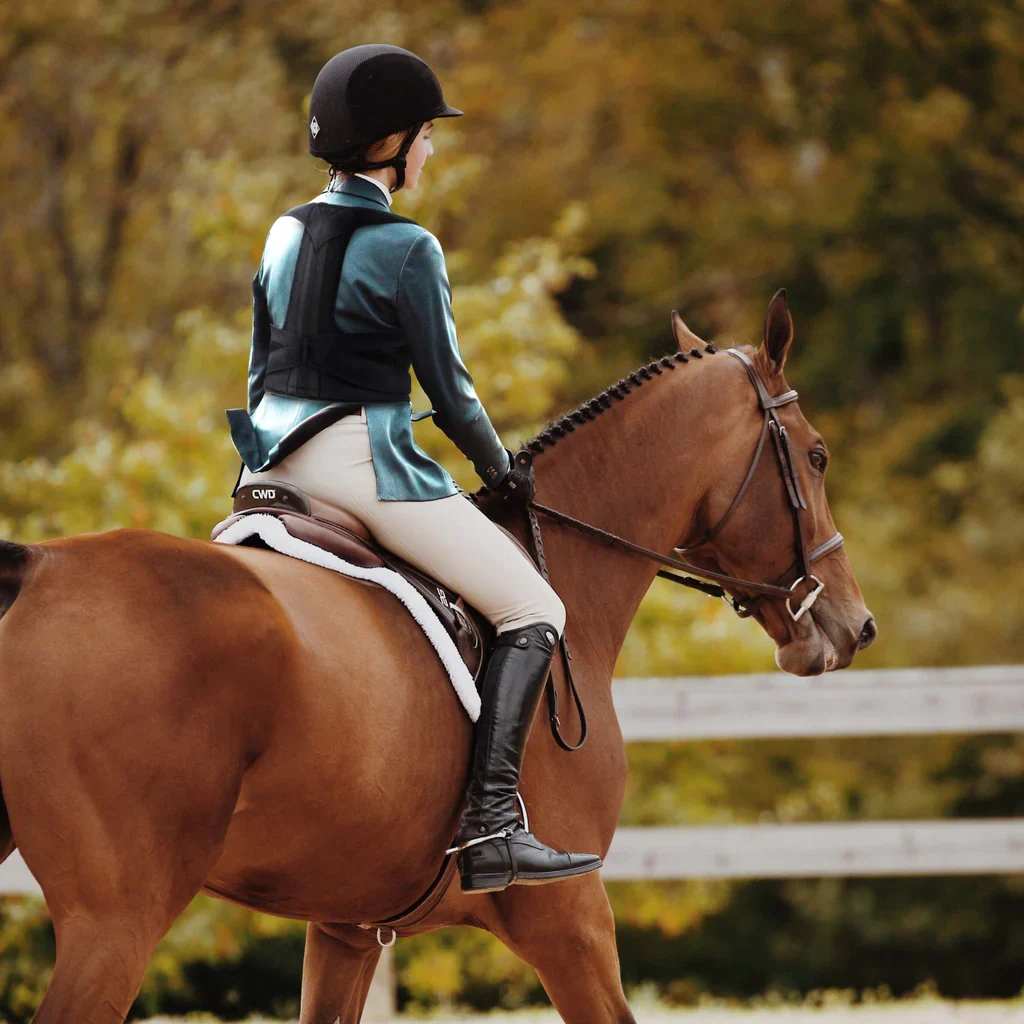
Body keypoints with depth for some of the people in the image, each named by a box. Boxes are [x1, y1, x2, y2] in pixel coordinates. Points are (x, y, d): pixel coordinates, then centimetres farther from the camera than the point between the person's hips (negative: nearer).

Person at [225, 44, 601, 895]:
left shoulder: (285, 236, 13)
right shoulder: (407, 250, -9)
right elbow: (449, 391, -6)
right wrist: (501, 470, 10)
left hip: (274, 461, 8)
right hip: (364, 459, -8)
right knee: (533, 611, -5)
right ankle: (489, 824, -18)